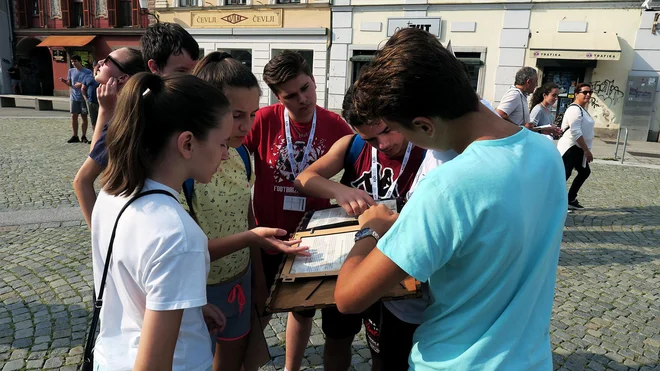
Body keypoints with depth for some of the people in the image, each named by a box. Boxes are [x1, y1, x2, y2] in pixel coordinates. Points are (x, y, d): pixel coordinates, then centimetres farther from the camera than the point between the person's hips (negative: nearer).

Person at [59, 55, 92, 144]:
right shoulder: (71, 71, 6)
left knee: (84, 116, 3)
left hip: (84, 97, -4)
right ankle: (75, 136, 12)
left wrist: (82, 85, -20)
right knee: (74, 116, 4)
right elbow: (69, 83, 12)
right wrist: (64, 81, -8)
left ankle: (84, 136, 11)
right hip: (74, 97, 4)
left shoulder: (87, 72, -6)